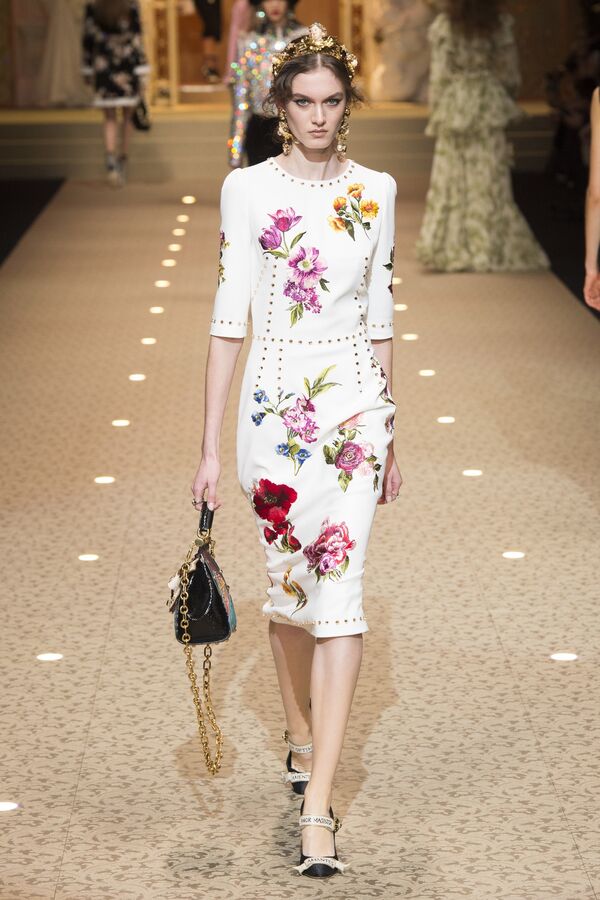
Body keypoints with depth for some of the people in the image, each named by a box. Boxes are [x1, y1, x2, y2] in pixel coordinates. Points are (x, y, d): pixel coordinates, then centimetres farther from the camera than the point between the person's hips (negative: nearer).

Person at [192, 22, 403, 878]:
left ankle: (318, 802, -9)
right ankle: (302, 737, 37)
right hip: (275, 397, -1)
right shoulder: (247, 189, -2)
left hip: (356, 398, 1)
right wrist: (210, 445, -7)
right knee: (288, 578, 12)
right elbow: (228, 318, -4)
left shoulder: (375, 192, 5)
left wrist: (389, 437, 13)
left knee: (340, 584, -8)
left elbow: (380, 319, 11)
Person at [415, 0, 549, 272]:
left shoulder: (445, 26, -5)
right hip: (489, 103, 1)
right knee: (490, 179, 4)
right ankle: (493, 249, 3)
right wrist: (507, 100, 20)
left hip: (455, 106, -1)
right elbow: (509, 71, 5)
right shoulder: (500, 24, -1)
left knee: (454, 178, 6)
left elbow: (440, 74, -4)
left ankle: (452, 249, 6)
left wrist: (435, 115, 4)